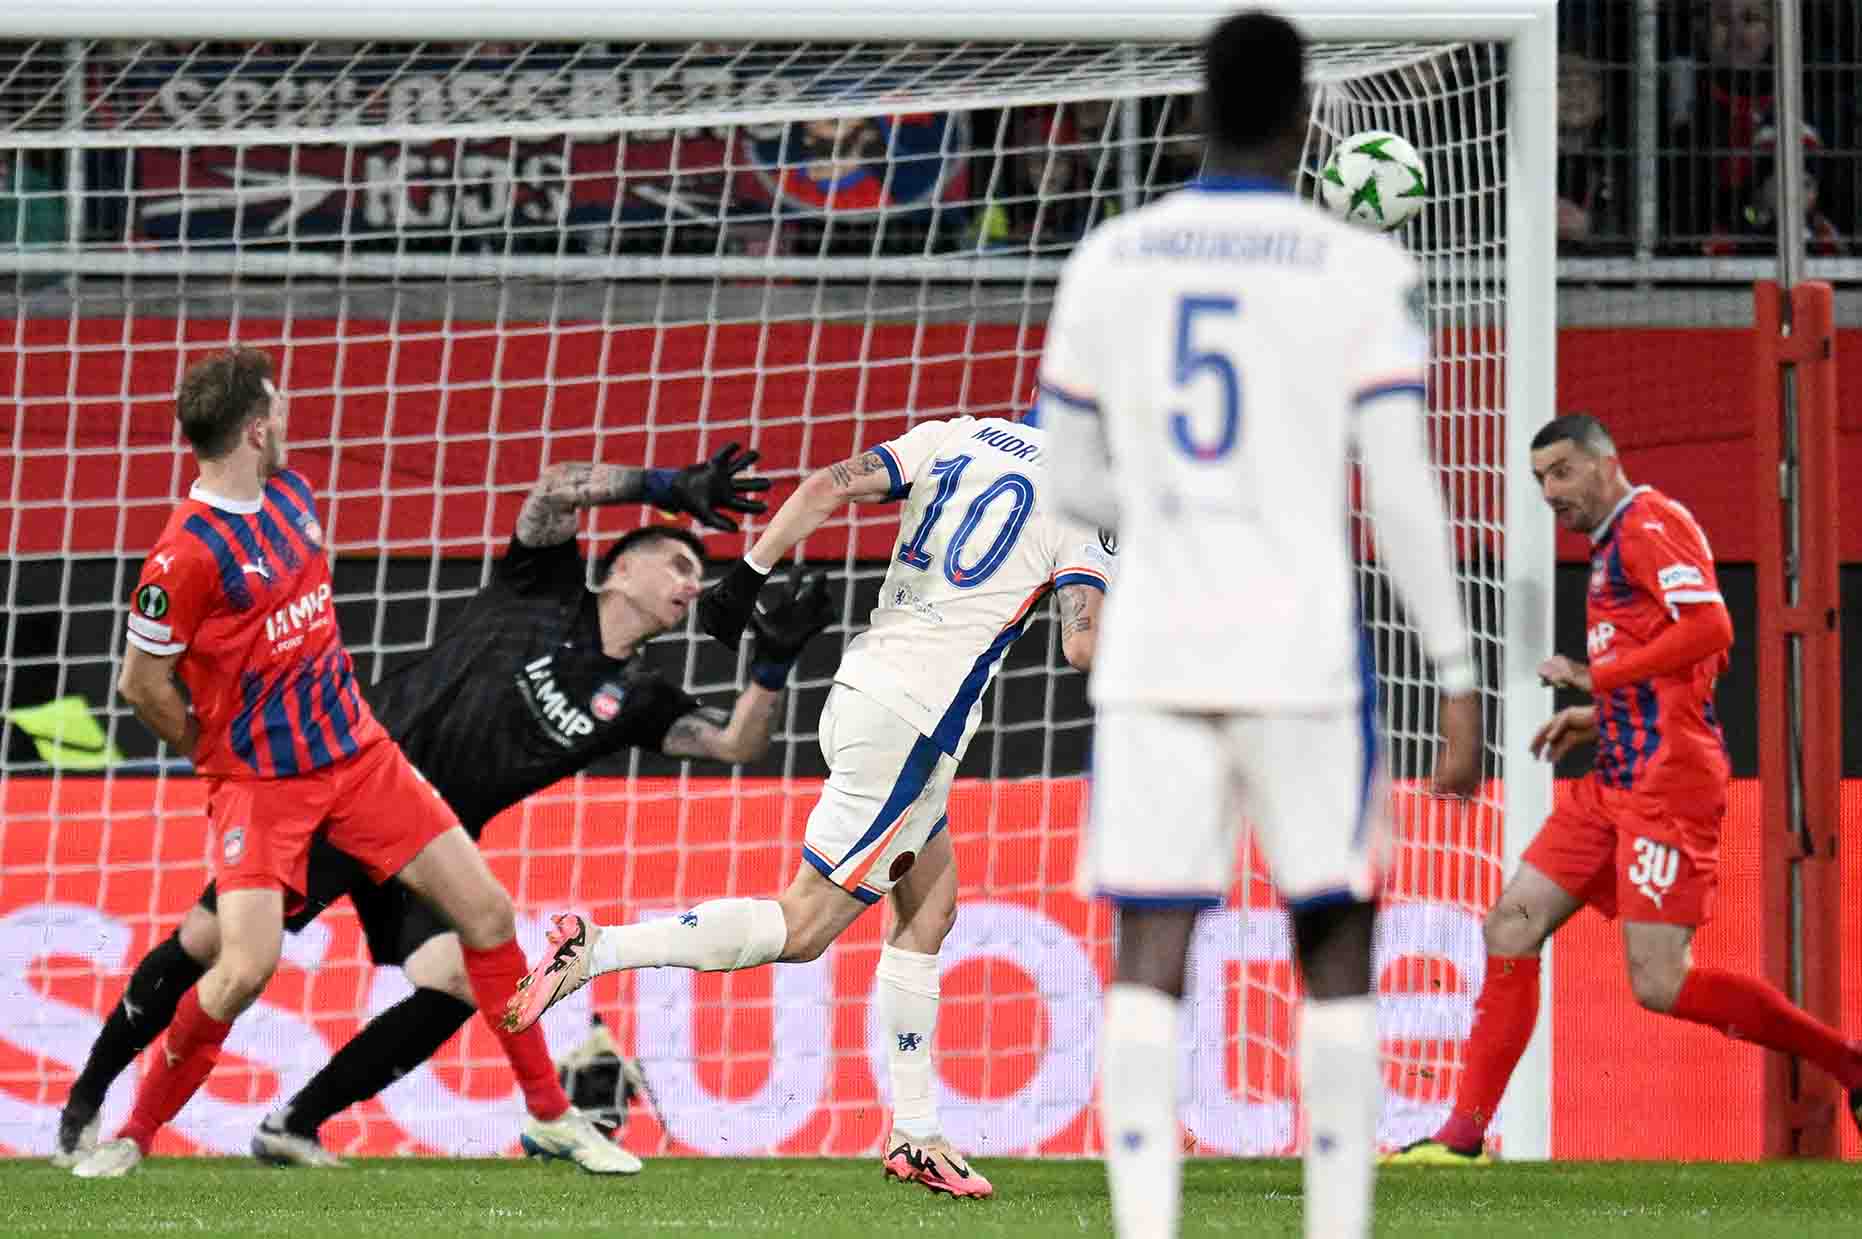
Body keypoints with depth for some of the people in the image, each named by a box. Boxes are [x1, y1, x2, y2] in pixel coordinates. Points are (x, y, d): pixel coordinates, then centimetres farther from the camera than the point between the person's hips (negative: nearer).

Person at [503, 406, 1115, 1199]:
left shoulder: (951, 438, 11)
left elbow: (828, 486, -1)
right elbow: (1083, 647, -14)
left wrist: (748, 575, 0)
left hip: (856, 689, 8)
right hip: (912, 726, -8)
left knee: (931, 907, 18)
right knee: (801, 930, -3)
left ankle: (915, 1135, 17)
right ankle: (596, 951, -16)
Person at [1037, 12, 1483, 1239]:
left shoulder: (1107, 263, 6)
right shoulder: (1360, 272, -4)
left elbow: (1079, 484, 13)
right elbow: (1404, 494, -8)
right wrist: (1460, 680, -3)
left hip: (1151, 653, 2)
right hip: (1302, 653, -2)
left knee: (1149, 967, -2)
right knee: (1337, 954, 10)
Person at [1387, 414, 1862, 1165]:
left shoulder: (1649, 524, -7)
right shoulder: (1614, 542, 22)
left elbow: (1710, 628, -21)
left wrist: (1597, 678, -14)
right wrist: (1597, 718, 18)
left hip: (1666, 778, -10)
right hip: (1617, 780, 10)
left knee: (1660, 985, -14)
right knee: (1512, 925, 2)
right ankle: (1465, 1132, 2)